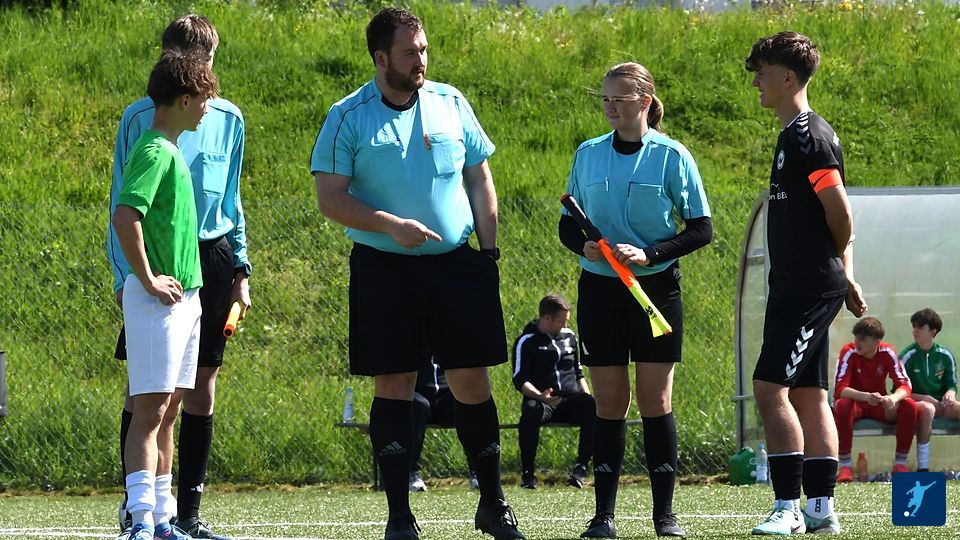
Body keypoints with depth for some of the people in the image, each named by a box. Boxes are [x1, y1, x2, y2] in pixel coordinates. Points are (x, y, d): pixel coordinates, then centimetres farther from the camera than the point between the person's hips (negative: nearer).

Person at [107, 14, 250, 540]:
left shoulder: (227, 119, 9)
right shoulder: (140, 118, -1)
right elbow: (122, 200, 1)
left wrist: (240, 268, 11)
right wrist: (123, 274, -6)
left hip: (211, 257, 3)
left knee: (201, 386, 3)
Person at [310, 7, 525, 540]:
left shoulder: (450, 104, 8)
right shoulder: (347, 117, -2)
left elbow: (479, 180, 14)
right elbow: (330, 198, -5)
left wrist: (489, 248, 7)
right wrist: (392, 225, -17)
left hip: (456, 264, 2)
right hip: (383, 270, -2)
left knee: (471, 380, 2)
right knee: (393, 386, -2)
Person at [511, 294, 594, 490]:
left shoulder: (568, 336, 19)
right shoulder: (526, 341, 3)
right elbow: (520, 380, -5)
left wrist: (587, 397, 7)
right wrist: (539, 396, -24)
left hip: (572, 400, 4)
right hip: (542, 400, -4)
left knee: (594, 408, -30)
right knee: (531, 411, -40)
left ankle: (581, 466, -23)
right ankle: (527, 473, -25)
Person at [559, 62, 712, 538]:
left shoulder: (670, 156, -3)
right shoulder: (588, 154, 7)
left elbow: (700, 229, -3)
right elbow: (567, 224, 13)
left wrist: (649, 254, -16)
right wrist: (584, 245, -9)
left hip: (655, 286, -2)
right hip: (600, 288, 2)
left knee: (655, 399, -1)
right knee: (609, 401, 1)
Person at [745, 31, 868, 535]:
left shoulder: (809, 135, -14)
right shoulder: (794, 135, 16)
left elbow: (841, 216, -16)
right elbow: (839, 225, 22)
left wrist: (835, 266, 0)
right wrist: (844, 274, 18)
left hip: (809, 287, -10)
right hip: (795, 286, 10)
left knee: (770, 386, -14)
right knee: (809, 394, 10)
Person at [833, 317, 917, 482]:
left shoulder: (887, 352, -12)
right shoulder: (849, 352, -18)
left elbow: (905, 385, -17)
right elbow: (839, 389, -27)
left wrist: (893, 398, -42)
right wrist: (866, 396, -45)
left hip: (879, 406, 2)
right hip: (855, 402, -2)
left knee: (910, 406, -25)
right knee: (842, 405, -37)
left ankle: (900, 462, -16)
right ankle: (845, 464, -28)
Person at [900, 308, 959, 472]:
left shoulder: (945, 355, 7)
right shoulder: (908, 356, -2)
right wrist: (925, 398, -15)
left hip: (939, 403, 4)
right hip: (916, 403, -4)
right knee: (927, 408, -40)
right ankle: (922, 467, -38)